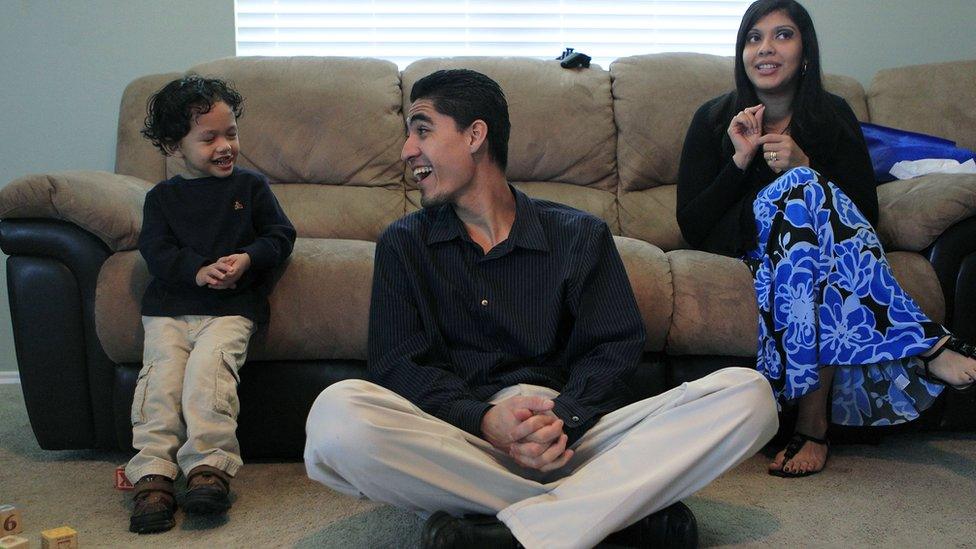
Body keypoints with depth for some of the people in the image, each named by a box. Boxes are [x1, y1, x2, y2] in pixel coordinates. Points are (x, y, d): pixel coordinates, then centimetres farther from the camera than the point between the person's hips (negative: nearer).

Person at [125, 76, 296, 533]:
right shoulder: (162, 197, 14)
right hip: (168, 308, 2)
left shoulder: (251, 186, 13)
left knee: (207, 366, -27)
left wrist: (248, 259, -11)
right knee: (161, 372, -19)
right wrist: (199, 270, -17)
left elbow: (281, 235, 10)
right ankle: (152, 474, -21)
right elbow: (156, 250, 2)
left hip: (231, 307, -2)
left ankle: (208, 464, -28)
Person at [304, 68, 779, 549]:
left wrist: (562, 419, -19)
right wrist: (486, 420, -19)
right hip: (461, 435, 0)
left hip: (570, 432, 1)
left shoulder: (580, 235, 13)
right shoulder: (403, 244, 14)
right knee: (335, 413, -34)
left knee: (748, 392, -19)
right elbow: (397, 362, 1)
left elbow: (615, 348, 4)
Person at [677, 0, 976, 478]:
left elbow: (866, 216, 0)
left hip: (803, 247, 2)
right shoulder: (714, 120, 3)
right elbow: (691, 228, -2)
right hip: (743, 252, -1)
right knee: (804, 189, -34)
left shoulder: (833, 116, 7)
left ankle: (812, 424, -38)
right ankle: (924, 346, -41)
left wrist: (804, 166, -16)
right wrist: (740, 160, -14)